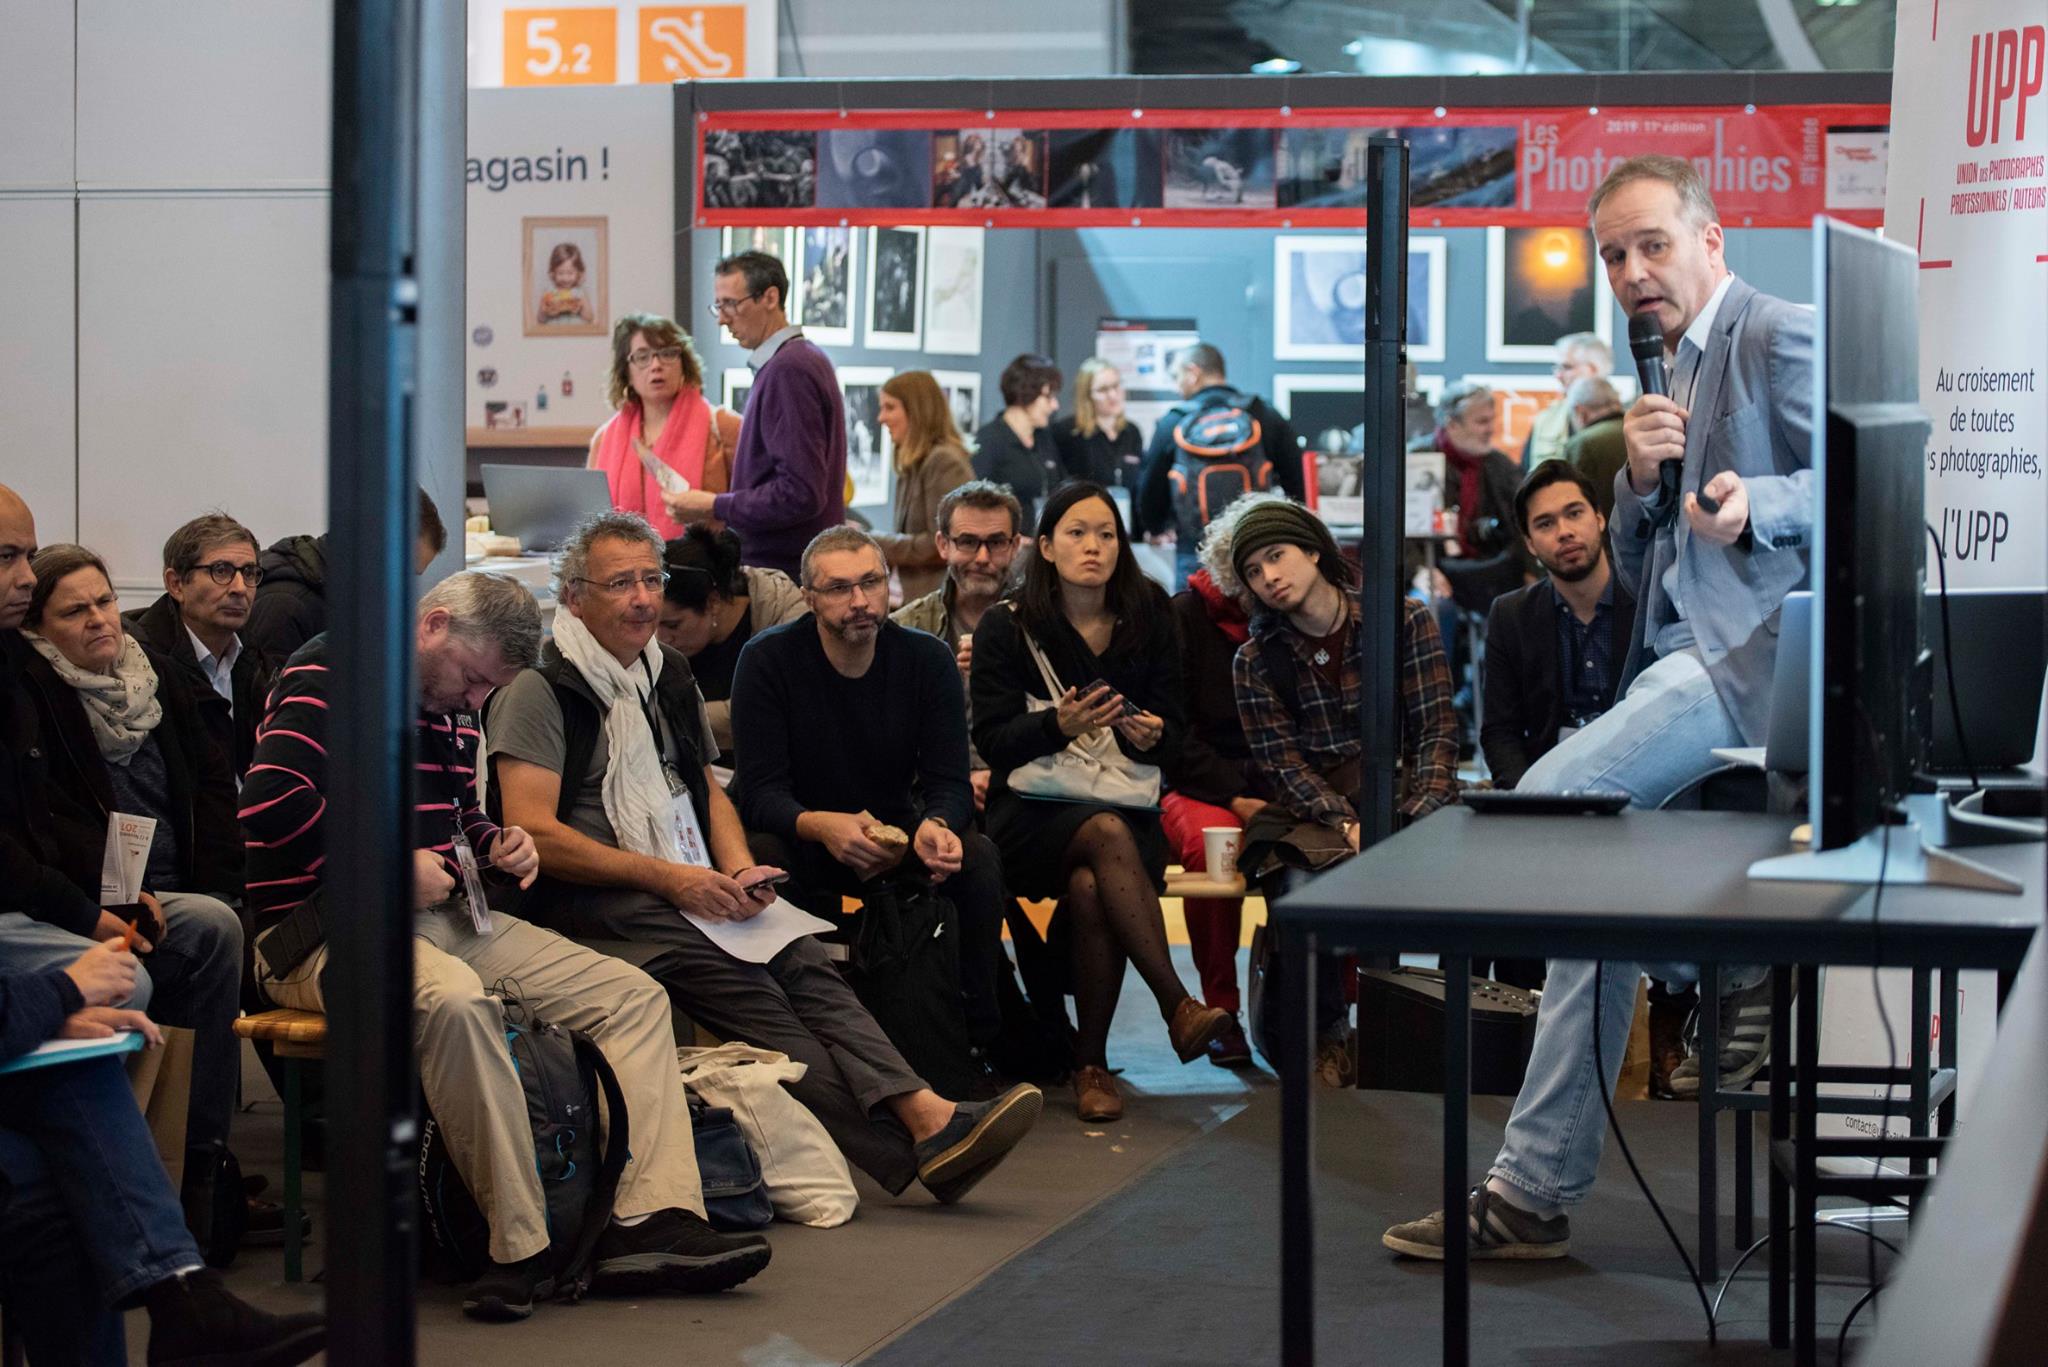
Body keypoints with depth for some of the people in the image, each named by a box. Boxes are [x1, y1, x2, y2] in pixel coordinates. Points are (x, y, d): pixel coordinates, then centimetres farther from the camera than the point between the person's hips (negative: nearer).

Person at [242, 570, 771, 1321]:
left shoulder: (452, 708, 19)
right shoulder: (329, 677, -10)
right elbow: (270, 801, -23)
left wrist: (494, 843, 10)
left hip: (445, 916, 9)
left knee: (634, 996, 0)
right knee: (455, 1000, -41)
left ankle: (650, 1221, -13)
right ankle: (523, 1249, -31)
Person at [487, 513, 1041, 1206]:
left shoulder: (669, 677, 20)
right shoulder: (540, 689, -4)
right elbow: (533, 833, -12)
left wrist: (739, 868, 4)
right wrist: (666, 877, -15)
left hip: (685, 884, 7)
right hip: (586, 896, -6)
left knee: (800, 959, -23)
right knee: (735, 980, -29)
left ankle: (925, 1112, -40)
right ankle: (910, 1149, -37)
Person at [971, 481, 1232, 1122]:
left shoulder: (1148, 620, 11)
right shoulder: (1007, 627, 3)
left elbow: (1172, 734, 9)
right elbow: (993, 740, -5)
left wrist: (1150, 735, -15)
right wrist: (1060, 725, -23)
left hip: (1124, 804, 2)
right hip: (1032, 811, -2)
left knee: (1091, 887, -33)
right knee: (1108, 835, -36)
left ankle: (1091, 1062, -23)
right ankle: (1178, 1008, -41)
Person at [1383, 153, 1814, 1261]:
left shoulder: (1779, 336, -3)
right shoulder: (1679, 377, 25)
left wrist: (1758, 504, -28)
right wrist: (1640, 479, 1)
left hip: (1751, 646, -10)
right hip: (1684, 664, 10)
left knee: (1543, 806, -23)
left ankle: (1730, 967, -5)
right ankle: (1533, 1195, 4)